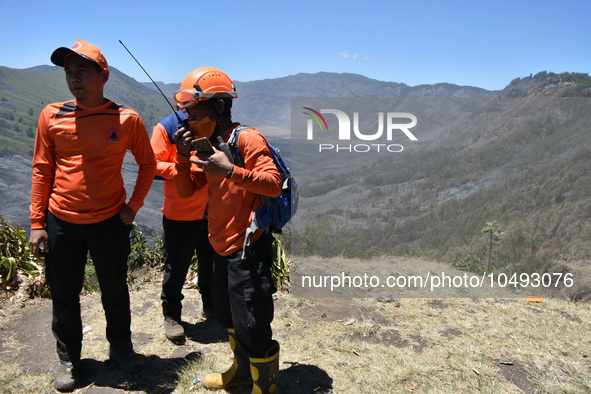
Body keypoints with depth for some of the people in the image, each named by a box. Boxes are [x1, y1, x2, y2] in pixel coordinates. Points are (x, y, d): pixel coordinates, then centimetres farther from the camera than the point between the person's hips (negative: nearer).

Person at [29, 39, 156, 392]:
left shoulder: (127, 119, -6)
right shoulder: (52, 116, -3)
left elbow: (148, 164, 6)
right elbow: (42, 170, 2)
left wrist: (133, 206, -2)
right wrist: (37, 223, 1)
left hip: (110, 222, -1)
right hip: (61, 223, 1)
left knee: (116, 292, 14)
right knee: (65, 296, 14)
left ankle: (121, 348, 37)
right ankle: (69, 359, 34)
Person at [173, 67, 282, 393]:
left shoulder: (247, 139, -15)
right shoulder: (207, 145, 11)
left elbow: (273, 184, -25)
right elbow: (185, 190, 8)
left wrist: (230, 170, -34)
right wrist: (183, 157, -8)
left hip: (248, 250, -9)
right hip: (222, 248, 9)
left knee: (252, 328, -2)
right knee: (228, 316, 25)